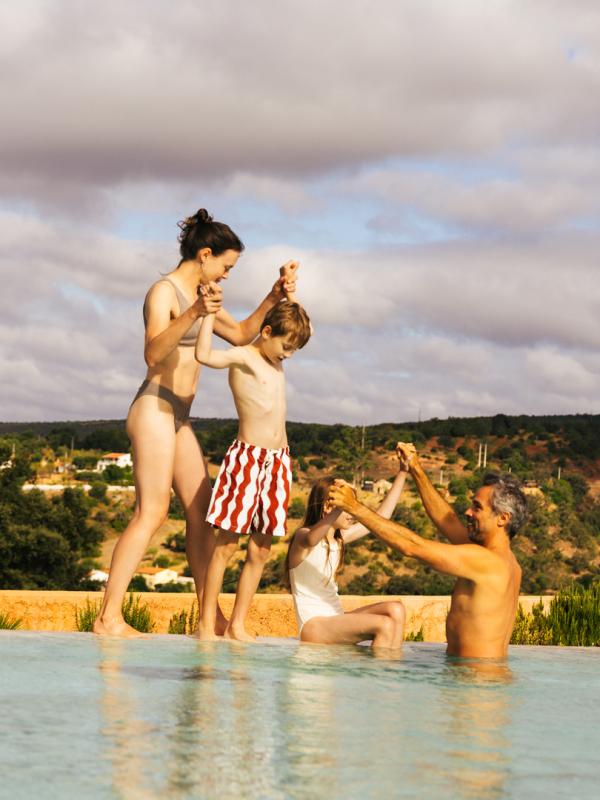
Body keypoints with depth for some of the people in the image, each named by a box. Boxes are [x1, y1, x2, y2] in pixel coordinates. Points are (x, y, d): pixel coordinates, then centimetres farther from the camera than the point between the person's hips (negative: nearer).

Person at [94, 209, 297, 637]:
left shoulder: (199, 294, 18)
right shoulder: (165, 291, -11)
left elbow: (241, 335, 26)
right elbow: (153, 353, -26)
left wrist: (272, 300, 13)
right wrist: (192, 314, -39)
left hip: (178, 417, 10)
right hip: (155, 409, -10)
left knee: (202, 510, 7)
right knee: (152, 513, -14)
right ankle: (109, 618, -16)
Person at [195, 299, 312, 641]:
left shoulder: (276, 361, 15)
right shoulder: (243, 357, -8)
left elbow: (304, 329, 33)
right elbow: (205, 355, -29)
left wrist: (283, 294, 19)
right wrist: (209, 310, -23)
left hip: (278, 462, 7)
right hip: (247, 458, -7)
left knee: (260, 551, 6)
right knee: (226, 545, -4)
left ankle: (238, 624, 12)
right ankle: (207, 624, 0)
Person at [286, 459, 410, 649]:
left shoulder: (339, 539, 15)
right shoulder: (302, 536, -10)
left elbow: (381, 516, 16)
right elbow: (310, 540, -37)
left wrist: (402, 473, 12)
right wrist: (341, 507, -55)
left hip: (335, 618, 9)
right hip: (313, 627, -9)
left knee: (395, 610, -9)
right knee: (385, 625, -24)